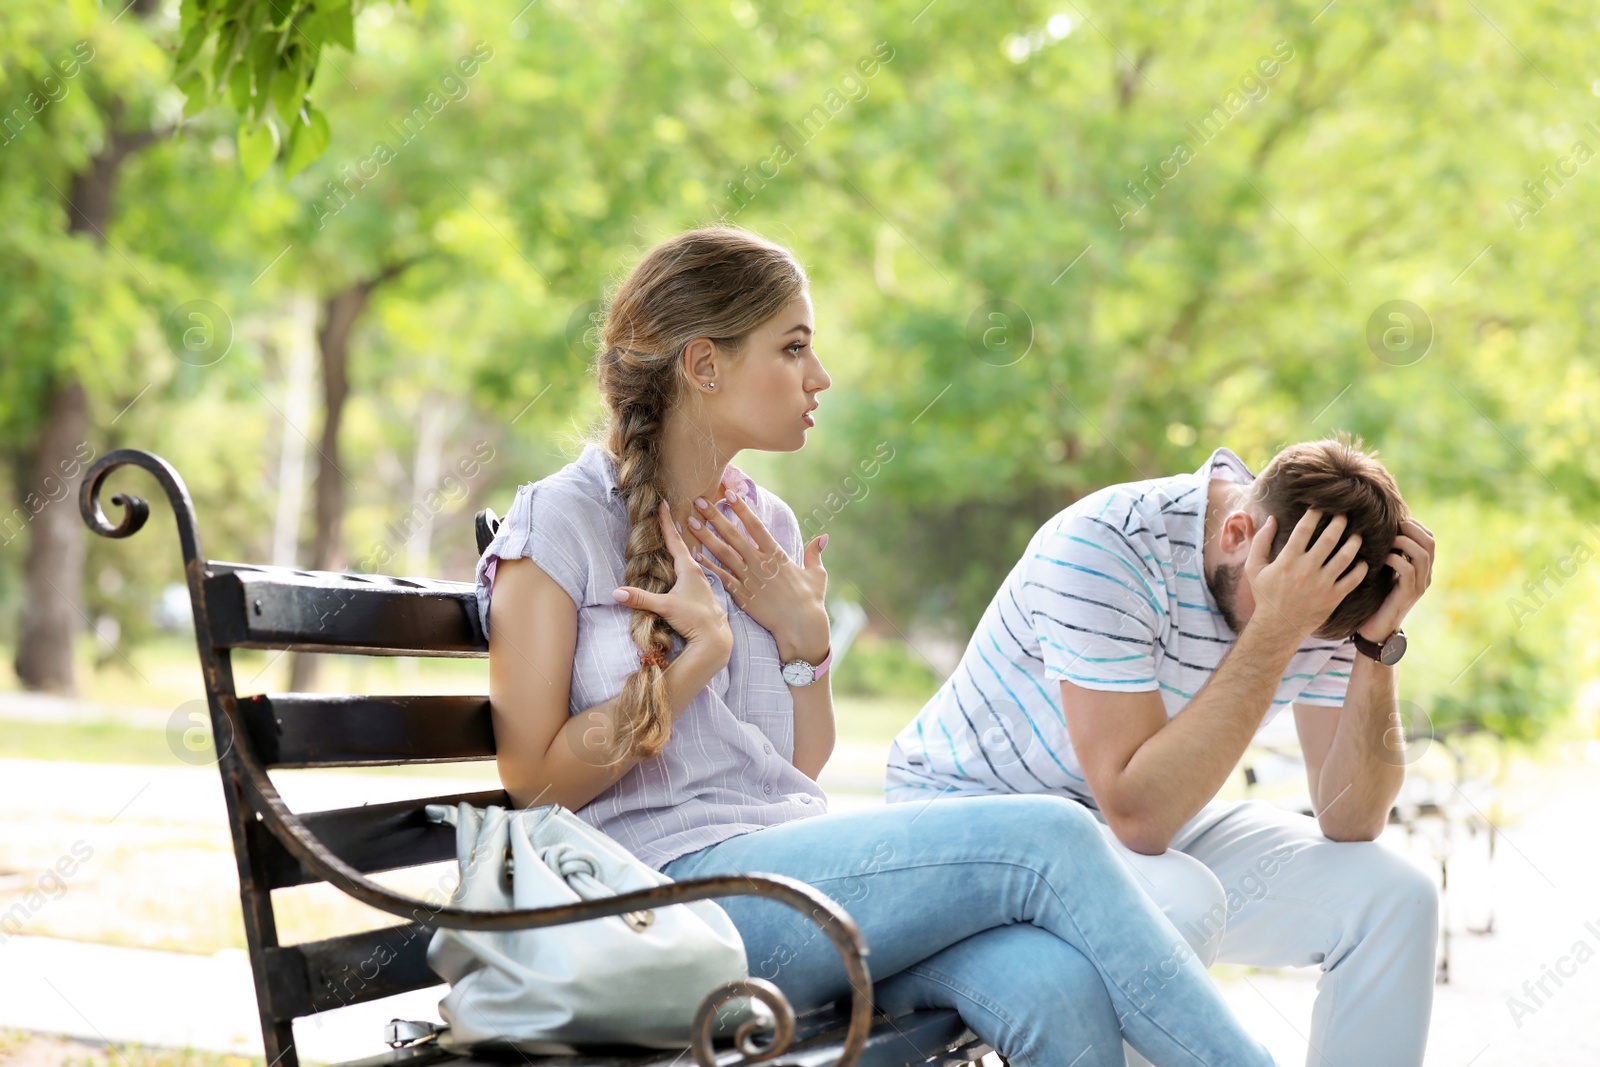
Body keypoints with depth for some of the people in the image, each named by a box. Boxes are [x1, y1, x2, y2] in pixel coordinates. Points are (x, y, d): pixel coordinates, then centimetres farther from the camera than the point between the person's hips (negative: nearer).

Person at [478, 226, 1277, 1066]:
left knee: (1059, 988, -26)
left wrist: (803, 634, 2)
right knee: (1047, 838, -23)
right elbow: (535, 781, -6)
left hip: (802, 854, 6)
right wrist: (698, 655, -11)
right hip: (678, 882, -6)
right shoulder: (561, 522, -3)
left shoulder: (767, 527, 17)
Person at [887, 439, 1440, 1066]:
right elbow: (1138, 814, -35)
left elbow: (1350, 823, -10)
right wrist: (1275, 630, -38)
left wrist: (1377, 644, -23)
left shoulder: (1324, 586, -11)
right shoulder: (1104, 547, -30)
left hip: (1155, 818, 6)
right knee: (1178, 904, -35)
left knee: (1392, 896, -10)